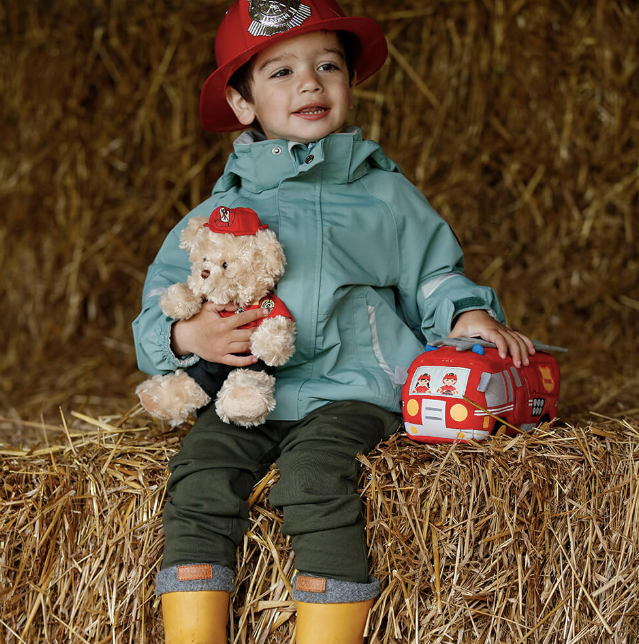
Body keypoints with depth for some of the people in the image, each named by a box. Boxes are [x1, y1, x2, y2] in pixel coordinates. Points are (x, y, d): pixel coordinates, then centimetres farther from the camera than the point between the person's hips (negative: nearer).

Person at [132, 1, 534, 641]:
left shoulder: (385, 193, 14)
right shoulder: (218, 213, 14)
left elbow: (433, 276, 19)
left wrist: (468, 314, -3)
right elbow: (159, 306, 13)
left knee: (317, 476, -31)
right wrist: (186, 335, -10)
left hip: (350, 392, -2)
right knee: (198, 475, -24)